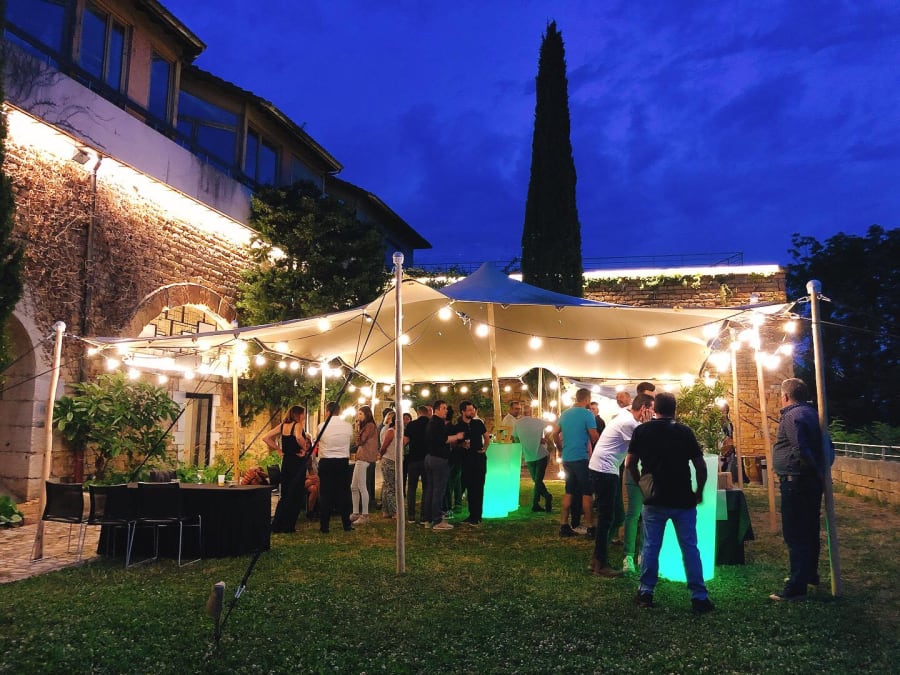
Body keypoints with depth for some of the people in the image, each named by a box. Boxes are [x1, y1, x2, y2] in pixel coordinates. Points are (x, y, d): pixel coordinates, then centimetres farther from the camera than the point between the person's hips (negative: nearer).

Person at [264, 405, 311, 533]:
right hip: (297, 462, -7)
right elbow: (299, 437, -33)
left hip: (286, 462, 7)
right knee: (296, 495, 3)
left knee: (285, 495, 15)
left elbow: (266, 438, 6)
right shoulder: (297, 425, -11)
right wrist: (304, 448, -16)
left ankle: (277, 525, 17)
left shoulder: (282, 425, 9)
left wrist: (278, 449, 7)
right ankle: (288, 526, 5)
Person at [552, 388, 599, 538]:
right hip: (581, 458, -6)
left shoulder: (565, 414, 10)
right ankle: (589, 527, 6)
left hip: (567, 458, 7)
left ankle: (564, 525, 14)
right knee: (586, 492, 2)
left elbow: (555, 433, 12)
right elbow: (594, 436, -13)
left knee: (569, 491, 13)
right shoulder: (587, 414, -11)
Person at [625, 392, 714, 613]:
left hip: (654, 501, 1)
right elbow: (700, 466, -5)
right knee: (689, 548, 6)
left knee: (650, 547, 8)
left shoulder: (641, 431, -2)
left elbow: (630, 464, -1)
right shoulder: (684, 432, -5)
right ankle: (699, 597, 11)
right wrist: (699, 491, 9)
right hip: (683, 501, -1)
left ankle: (645, 592, 13)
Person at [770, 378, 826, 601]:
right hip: (813, 482, 10)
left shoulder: (792, 416, -16)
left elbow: (800, 450, -26)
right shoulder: (812, 413, 13)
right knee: (809, 530, 21)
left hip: (795, 482, -10)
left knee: (795, 534, -6)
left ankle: (797, 587, -2)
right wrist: (821, 469, 13)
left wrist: (816, 470, -13)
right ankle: (809, 574, 35)